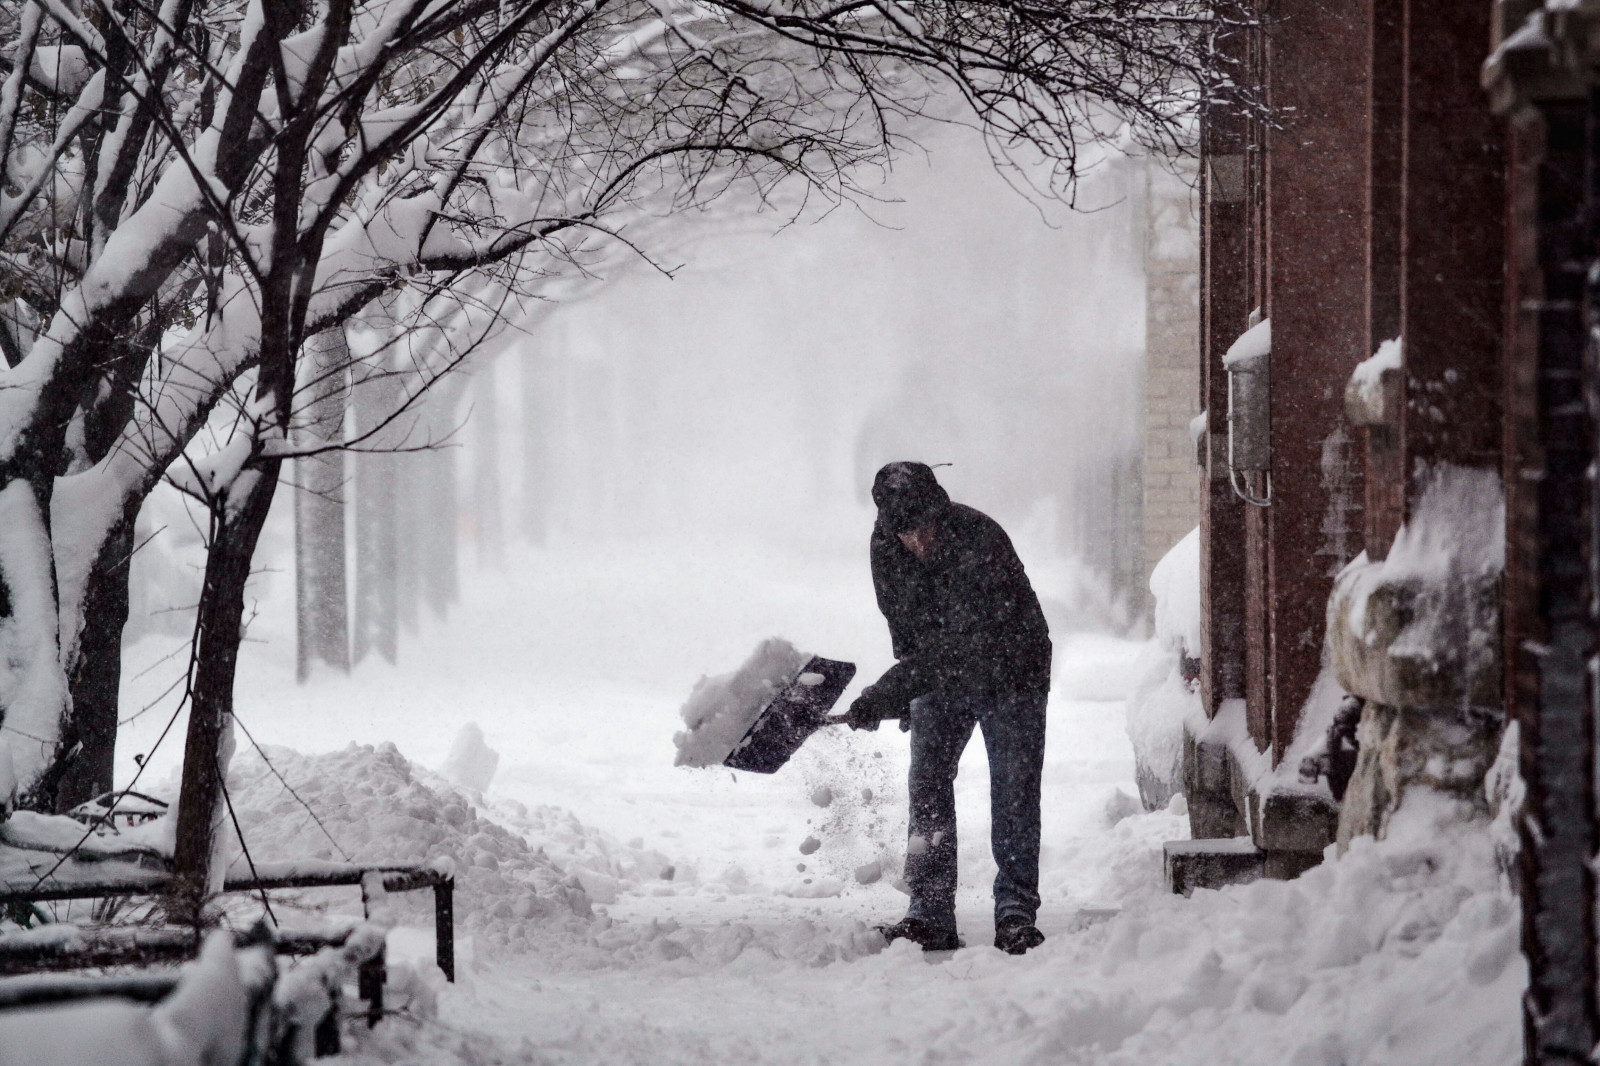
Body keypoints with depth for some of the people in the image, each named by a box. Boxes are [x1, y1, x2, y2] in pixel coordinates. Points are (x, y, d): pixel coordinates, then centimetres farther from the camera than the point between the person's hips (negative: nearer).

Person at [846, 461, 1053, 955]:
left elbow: (956, 642, -35)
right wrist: (906, 690, 4)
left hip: (1009, 674, -5)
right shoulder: (884, 544, -13)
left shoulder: (980, 540, -33)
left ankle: (1016, 912, -2)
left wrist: (887, 694, -37)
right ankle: (930, 914, -1)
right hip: (939, 676, 5)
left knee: (1014, 791, -7)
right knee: (928, 784, -2)